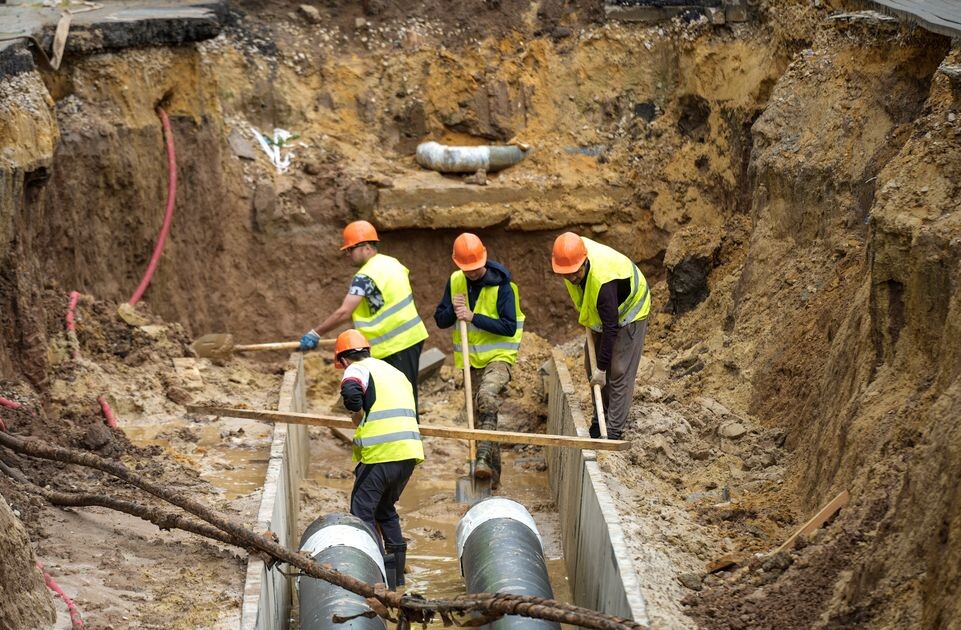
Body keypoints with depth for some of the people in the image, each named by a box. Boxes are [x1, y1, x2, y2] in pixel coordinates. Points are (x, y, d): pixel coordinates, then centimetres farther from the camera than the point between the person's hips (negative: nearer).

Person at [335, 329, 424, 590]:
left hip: (381, 451, -8)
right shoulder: (395, 372, 26)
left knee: (362, 510, 2)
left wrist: (357, 415, -4)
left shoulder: (357, 369, 1)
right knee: (386, 509, 22)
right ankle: (396, 574, 23)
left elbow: (351, 392, -22)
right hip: (410, 451, 8)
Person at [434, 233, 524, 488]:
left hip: (498, 356, -6)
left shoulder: (501, 286, -13)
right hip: (471, 360, 6)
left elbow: (509, 327, -19)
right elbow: (440, 320, 7)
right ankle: (492, 473, 17)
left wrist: (473, 317, -24)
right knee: (482, 411, 9)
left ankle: (483, 456, -35)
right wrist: (453, 311, -16)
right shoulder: (455, 282, 3)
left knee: (486, 396, -32)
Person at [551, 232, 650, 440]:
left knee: (619, 372, -11)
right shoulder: (571, 253, -22)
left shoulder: (603, 281, -44)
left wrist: (602, 368, -33)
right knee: (592, 367, 9)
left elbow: (610, 328, -37)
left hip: (628, 312, -8)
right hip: (599, 313, 8)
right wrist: (585, 317, 8)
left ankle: (614, 431, -7)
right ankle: (600, 421, 20)